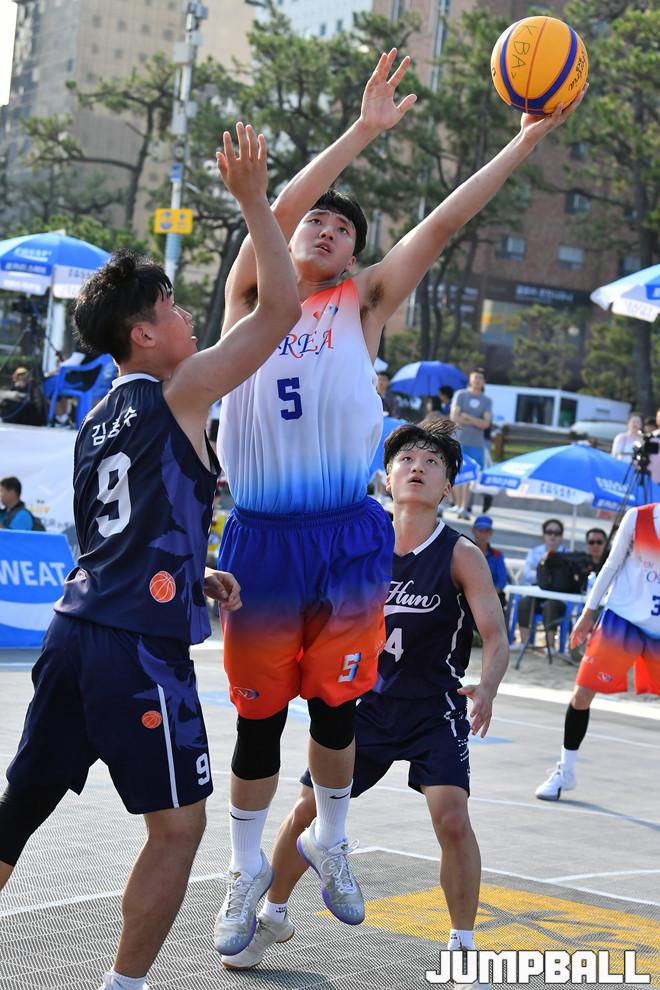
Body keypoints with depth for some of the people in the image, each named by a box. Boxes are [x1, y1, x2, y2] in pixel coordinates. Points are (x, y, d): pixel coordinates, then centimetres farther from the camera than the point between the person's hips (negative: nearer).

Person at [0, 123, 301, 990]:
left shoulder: (98, 421, 19)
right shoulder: (178, 391, -5)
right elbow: (282, 306, -4)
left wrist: (193, 576, 19)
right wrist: (253, 199, 2)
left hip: (75, 631, 8)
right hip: (141, 646, -8)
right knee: (178, 825, 5)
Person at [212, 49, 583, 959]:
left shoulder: (365, 302, 9)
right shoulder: (254, 293, 8)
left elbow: (446, 220, 5)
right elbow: (281, 205, -6)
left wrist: (530, 138, 1)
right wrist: (364, 130, -11)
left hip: (347, 533, 1)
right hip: (261, 535, 0)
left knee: (336, 704, 11)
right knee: (259, 713, 8)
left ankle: (330, 842, 33)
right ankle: (248, 869, 23)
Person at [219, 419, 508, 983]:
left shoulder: (460, 555, -14)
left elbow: (496, 637, -19)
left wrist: (487, 688, -37)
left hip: (436, 709, -3)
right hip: (369, 702, 3)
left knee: (451, 817, -20)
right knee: (309, 808, 5)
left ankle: (464, 948, -2)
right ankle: (273, 917, 30)